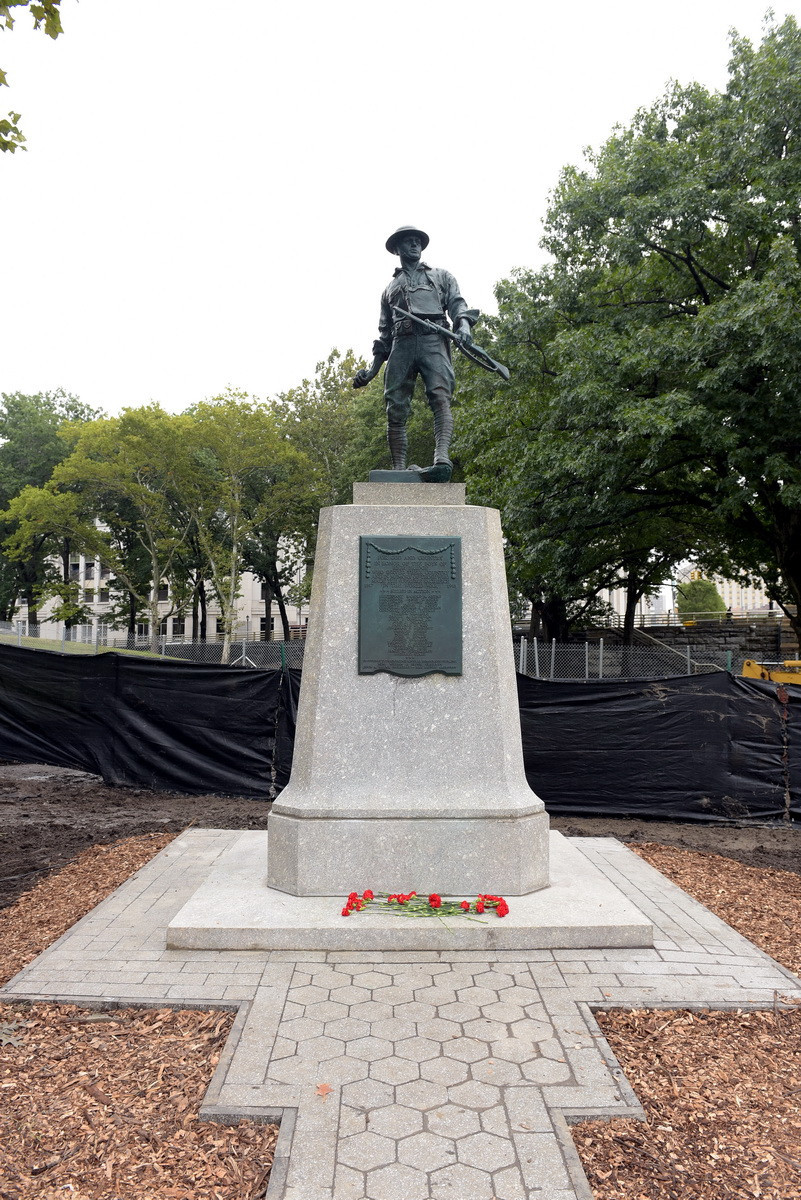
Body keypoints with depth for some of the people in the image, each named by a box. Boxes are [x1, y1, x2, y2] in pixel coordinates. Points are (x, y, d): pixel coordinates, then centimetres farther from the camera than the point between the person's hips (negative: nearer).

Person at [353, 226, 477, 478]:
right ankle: (399, 470, -12)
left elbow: (457, 303, 12)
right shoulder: (390, 287, 33)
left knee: (441, 398, -25)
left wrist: (464, 324, -12)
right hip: (401, 344, 3)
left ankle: (442, 457, -42)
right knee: (395, 409, -10)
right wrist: (372, 368, 19)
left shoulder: (441, 276, 28)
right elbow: (384, 333, 29)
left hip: (434, 341, -2)